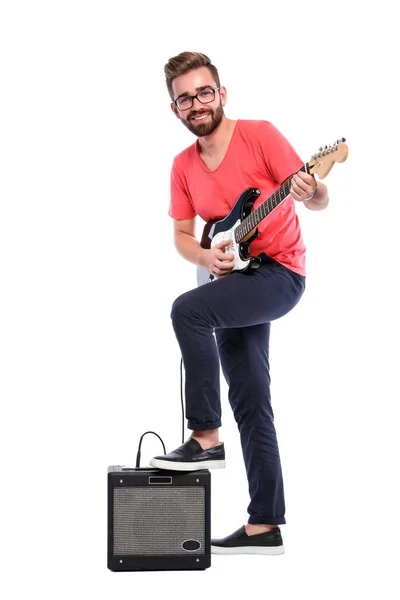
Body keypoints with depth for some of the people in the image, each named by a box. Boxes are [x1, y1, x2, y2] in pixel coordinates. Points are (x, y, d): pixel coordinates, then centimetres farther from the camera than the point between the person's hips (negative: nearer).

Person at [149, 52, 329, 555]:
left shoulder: (260, 135, -9)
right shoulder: (183, 165, 8)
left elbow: (320, 201, -11)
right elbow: (182, 235, 13)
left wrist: (310, 191, -34)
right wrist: (205, 257, -8)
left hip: (278, 271, -6)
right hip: (236, 283, 7)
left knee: (188, 310, -30)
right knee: (251, 404, 5)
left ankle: (206, 438, -18)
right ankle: (264, 525, 9)